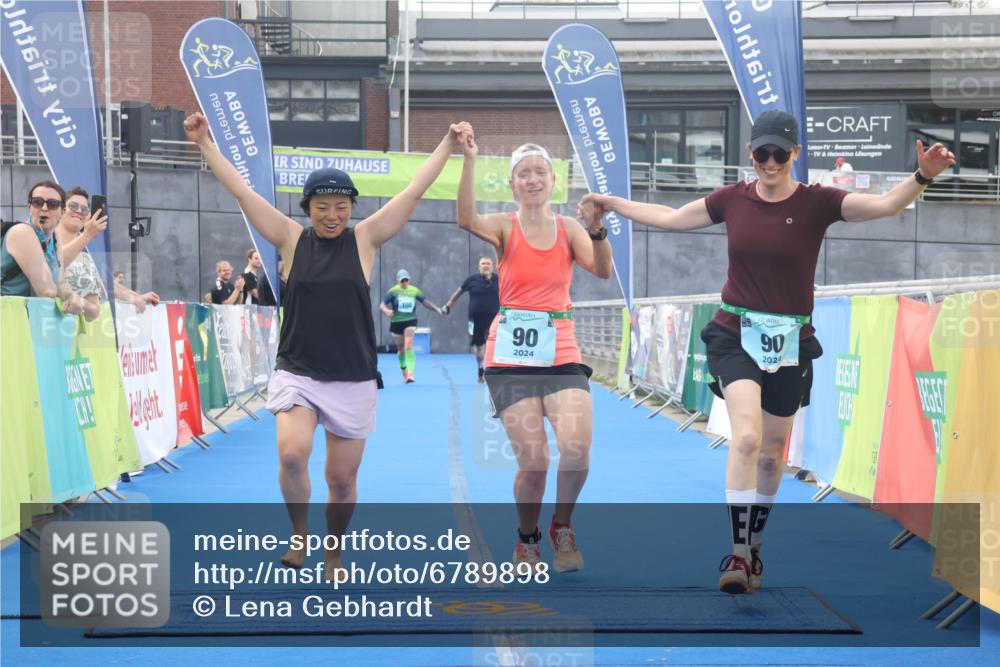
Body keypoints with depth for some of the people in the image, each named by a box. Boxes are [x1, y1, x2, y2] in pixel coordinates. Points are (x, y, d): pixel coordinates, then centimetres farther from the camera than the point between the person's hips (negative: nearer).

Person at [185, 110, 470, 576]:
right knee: (292, 453, -24)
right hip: (296, 373, -1)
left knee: (342, 479, 7)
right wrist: (205, 143, -3)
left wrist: (448, 145, -5)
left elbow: (414, 191, -1)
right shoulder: (291, 238, 2)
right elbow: (241, 191, 0)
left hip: (354, 380, 1)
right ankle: (299, 532, 2)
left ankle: (333, 556, 30)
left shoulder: (365, 239, 1)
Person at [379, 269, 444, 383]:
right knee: (401, 349, 12)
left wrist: (436, 309, -2)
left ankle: (411, 373, -24)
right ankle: (404, 373, 33)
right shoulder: (393, 291, -8)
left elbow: (425, 302, 10)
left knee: (408, 346, -19)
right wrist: (387, 311, -34)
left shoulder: (414, 290, -1)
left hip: (410, 321, 0)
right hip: (396, 322, 0)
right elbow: (382, 305, -12)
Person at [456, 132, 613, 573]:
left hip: (562, 355, 2)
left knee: (577, 447, -19)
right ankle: (527, 540, 20)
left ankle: (562, 527, 9)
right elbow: (467, 220, -20)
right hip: (511, 356, -1)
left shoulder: (569, 229, 8)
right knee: (533, 461, -8)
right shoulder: (504, 227, 2)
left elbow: (602, 270, -7)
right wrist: (469, 160, -31)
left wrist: (597, 231, -25)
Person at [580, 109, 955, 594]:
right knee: (746, 437, -20)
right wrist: (611, 203, 19)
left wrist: (922, 176, -35)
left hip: (789, 341, 1)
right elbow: (671, 218, 15)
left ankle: (753, 546, 32)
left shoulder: (817, 203, -5)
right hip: (735, 335, 0)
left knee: (771, 451, 12)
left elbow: (888, 204, -17)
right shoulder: (732, 199, 1)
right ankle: (737, 554, -17)